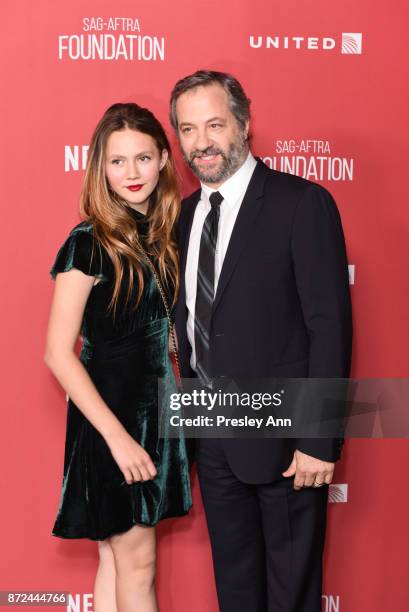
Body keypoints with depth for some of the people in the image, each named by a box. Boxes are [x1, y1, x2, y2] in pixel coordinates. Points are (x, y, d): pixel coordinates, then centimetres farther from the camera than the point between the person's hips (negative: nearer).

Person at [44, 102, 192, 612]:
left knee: (116, 559, 15)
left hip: (155, 411, 6)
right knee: (137, 564, 5)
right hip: (109, 414, -6)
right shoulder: (89, 242, -13)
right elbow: (58, 353, -16)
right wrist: (117, 435, -18)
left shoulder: (162, 234, 7)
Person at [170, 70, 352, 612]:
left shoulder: (303, 204, -12)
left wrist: (319, 441, -18)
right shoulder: (188, 213, 8)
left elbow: (330, 326, -16)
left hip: (282, 433, -6)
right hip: (212, 434, 6)